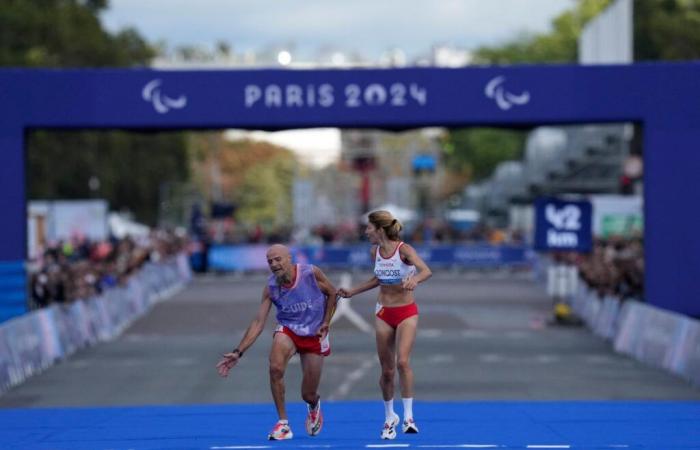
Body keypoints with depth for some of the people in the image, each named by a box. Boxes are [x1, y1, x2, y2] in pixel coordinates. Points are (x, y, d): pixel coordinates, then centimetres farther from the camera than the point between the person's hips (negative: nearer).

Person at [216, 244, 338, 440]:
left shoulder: (311, 273, -18)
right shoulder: (270, 287, -13)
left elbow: (332, 293, 0)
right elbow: (258, 322, -12)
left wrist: (326, 323, -6)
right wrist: (238, 352, -18)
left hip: (314, 335, -1)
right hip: (288, 329, 1)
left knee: (308, 395, 2)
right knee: (276, 367, -32)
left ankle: (314, 405, 44)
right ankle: (283, 423, -18)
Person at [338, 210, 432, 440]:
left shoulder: (404, 249, -17)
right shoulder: (375, 251, 0)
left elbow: (426, 270, -33)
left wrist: (414, 279, -53)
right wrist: (352, 291, 21)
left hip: (406, 312, -5)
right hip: (384, 313, 5)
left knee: (403, 361, -22)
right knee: (387, 370, 5)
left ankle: (408, 416, -15)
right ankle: (389, 417, 23)